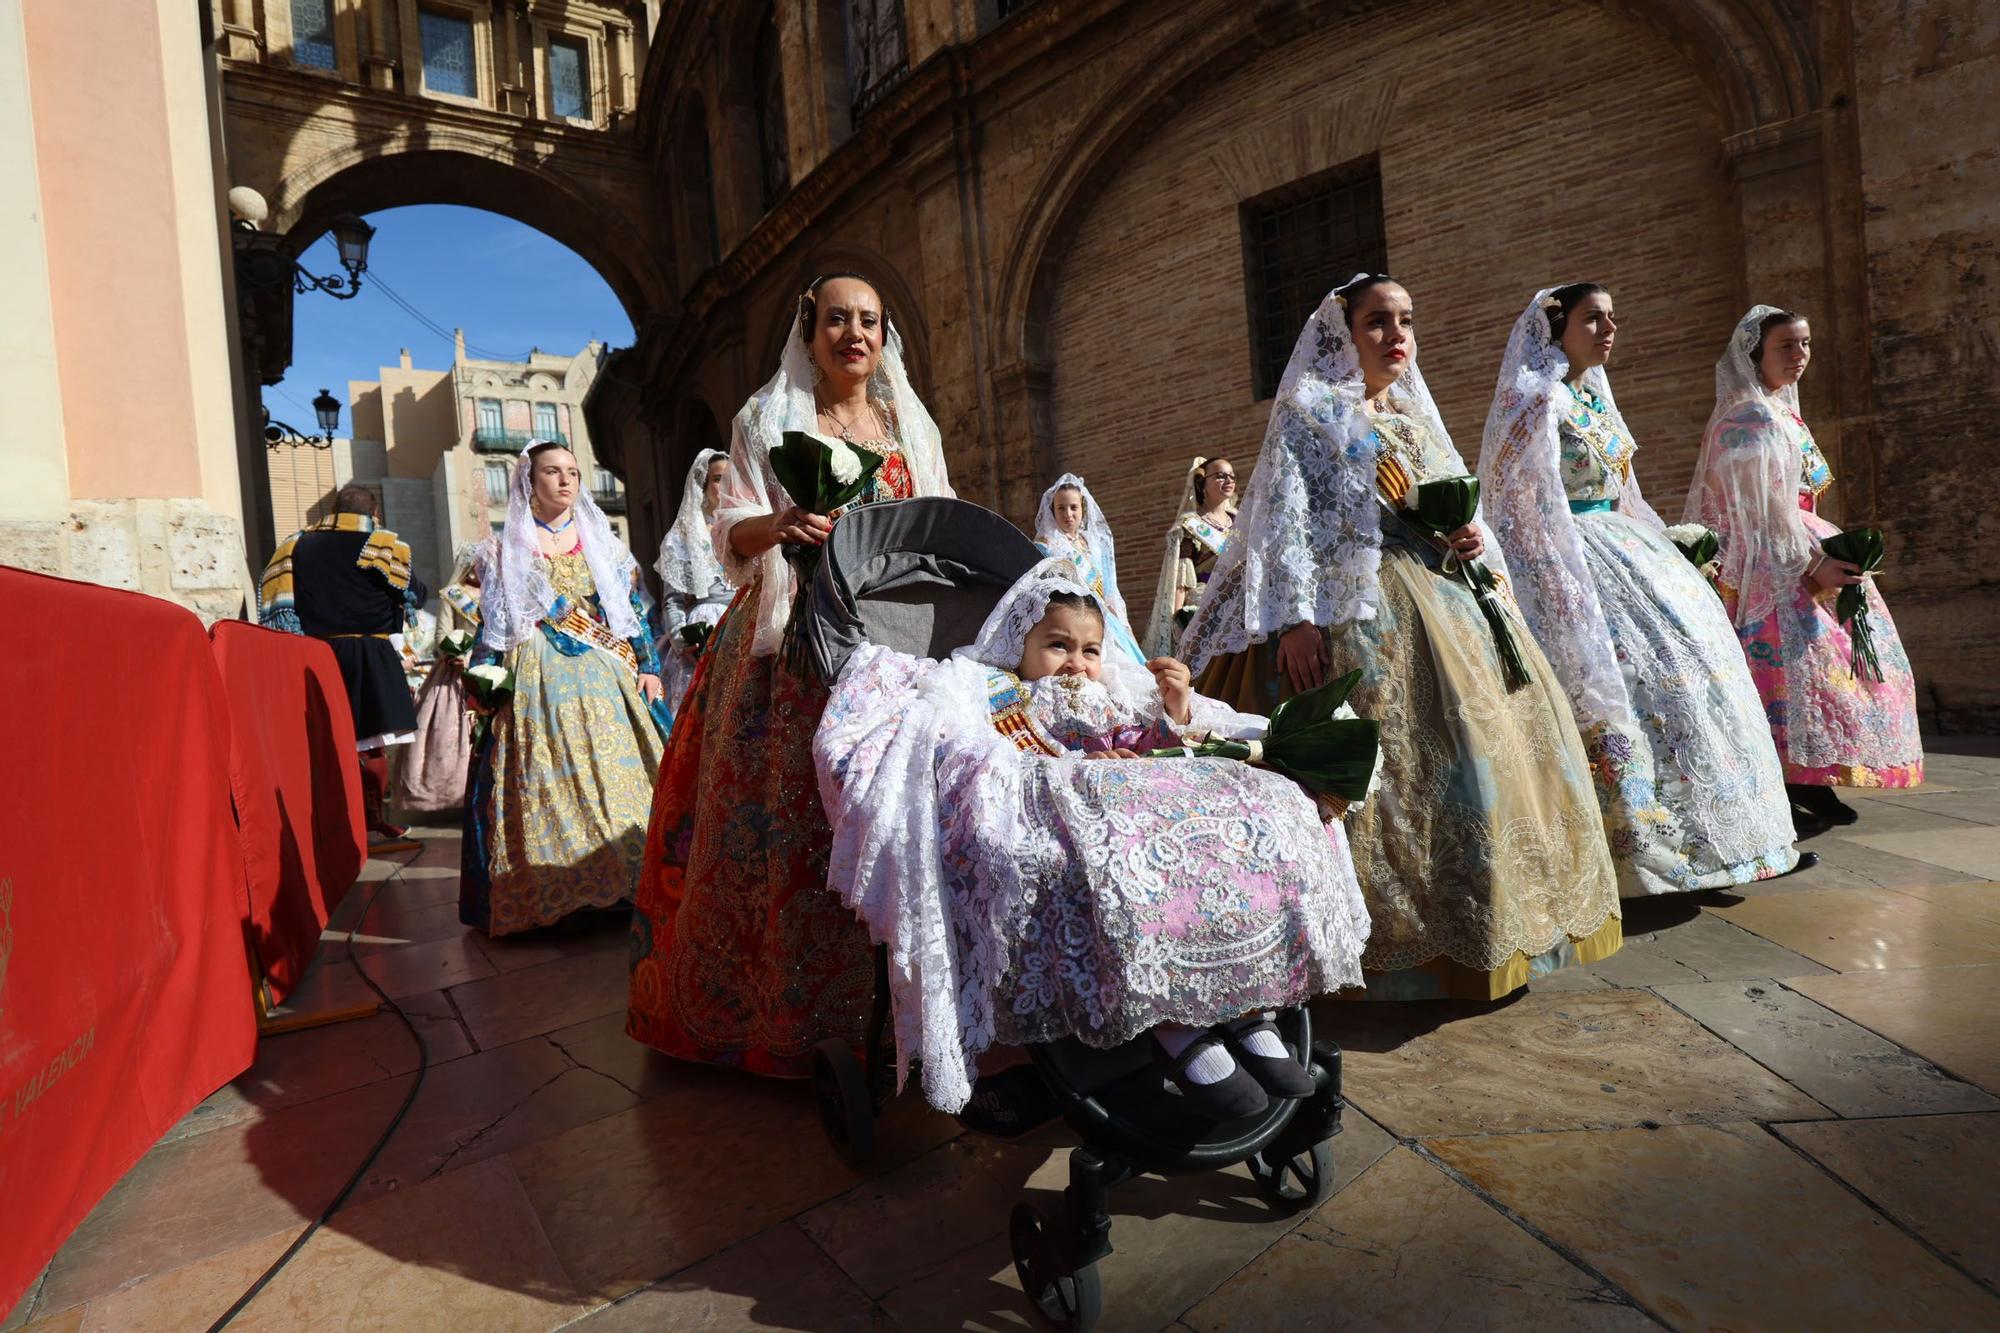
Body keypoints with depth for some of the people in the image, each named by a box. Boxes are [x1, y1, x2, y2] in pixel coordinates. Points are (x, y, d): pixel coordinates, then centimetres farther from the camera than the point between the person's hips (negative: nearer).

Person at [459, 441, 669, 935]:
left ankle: (628, 877, 7)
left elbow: (634, 608, 9)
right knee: (547, 785, -5)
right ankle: (556, 889, 4)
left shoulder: (601, 539, 12)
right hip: (538, 681, -1)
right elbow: (491, 622, 9)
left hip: (604, 677, 1)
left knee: (616, 771, -3)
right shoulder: (505, 549, 8)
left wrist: (648, 667, 2)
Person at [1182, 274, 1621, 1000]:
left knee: (1491, 738, 5)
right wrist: (1295, 617, -21)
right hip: (1363, 611, -8)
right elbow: (1287, 520, -10)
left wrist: (1470, 540, 2)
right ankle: (1409, 946, -1)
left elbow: (1455, 507, 27)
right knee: (1399, 761, -12)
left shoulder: (1416, 417, 23)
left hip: (1446, 603, 8)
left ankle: (1493, 930, 18)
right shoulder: (1310, 410, 1)